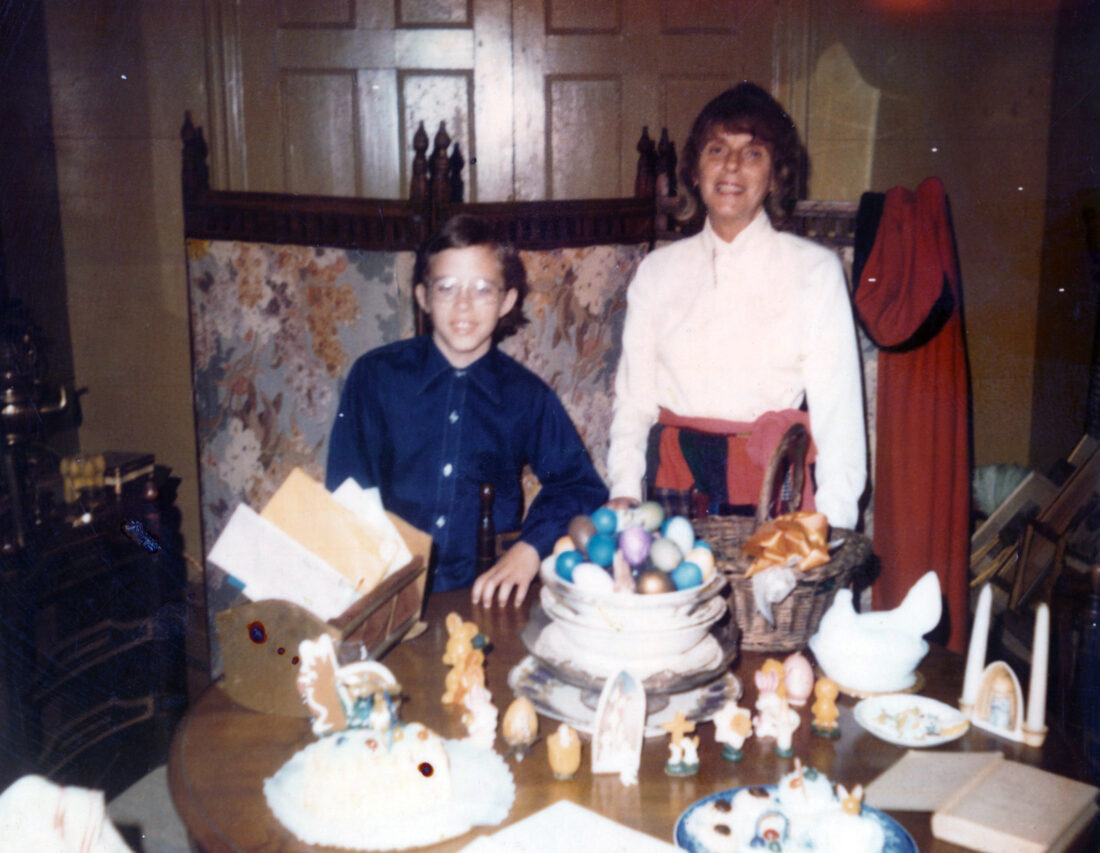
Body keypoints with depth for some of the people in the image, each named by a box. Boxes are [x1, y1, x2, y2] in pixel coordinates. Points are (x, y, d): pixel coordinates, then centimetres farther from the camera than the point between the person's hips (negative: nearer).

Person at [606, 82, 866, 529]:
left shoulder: (816, 269, 4)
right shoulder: (657, 270, 12)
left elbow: (838, 408, 0)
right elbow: (633, 395, 13)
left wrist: (832, 524, -9)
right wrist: (623, 492, -1)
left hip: (775, 488, -2)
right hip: (676, 484, 2)